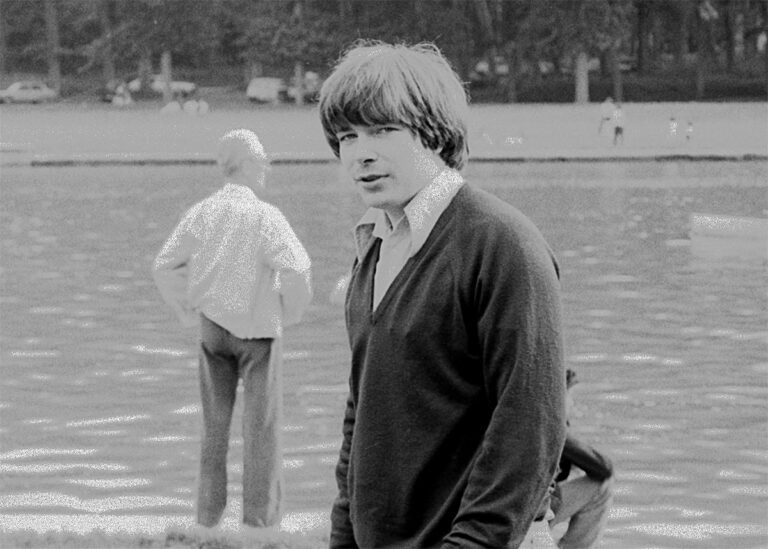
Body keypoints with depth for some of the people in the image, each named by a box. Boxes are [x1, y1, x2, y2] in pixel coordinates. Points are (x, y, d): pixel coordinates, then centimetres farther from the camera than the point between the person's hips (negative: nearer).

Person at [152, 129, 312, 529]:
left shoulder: (201, 212, 0)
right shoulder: (264, 216, -16)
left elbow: (164, 266, 2)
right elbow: (296, 269, -24)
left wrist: (188, 312, 12)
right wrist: (290, 312, -6)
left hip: (212, 328, 5)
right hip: (257, 330, -5)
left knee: (214, 424, 14)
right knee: (261, 424, 4)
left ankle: (208, 514, 18)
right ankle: (260, 515, 5)